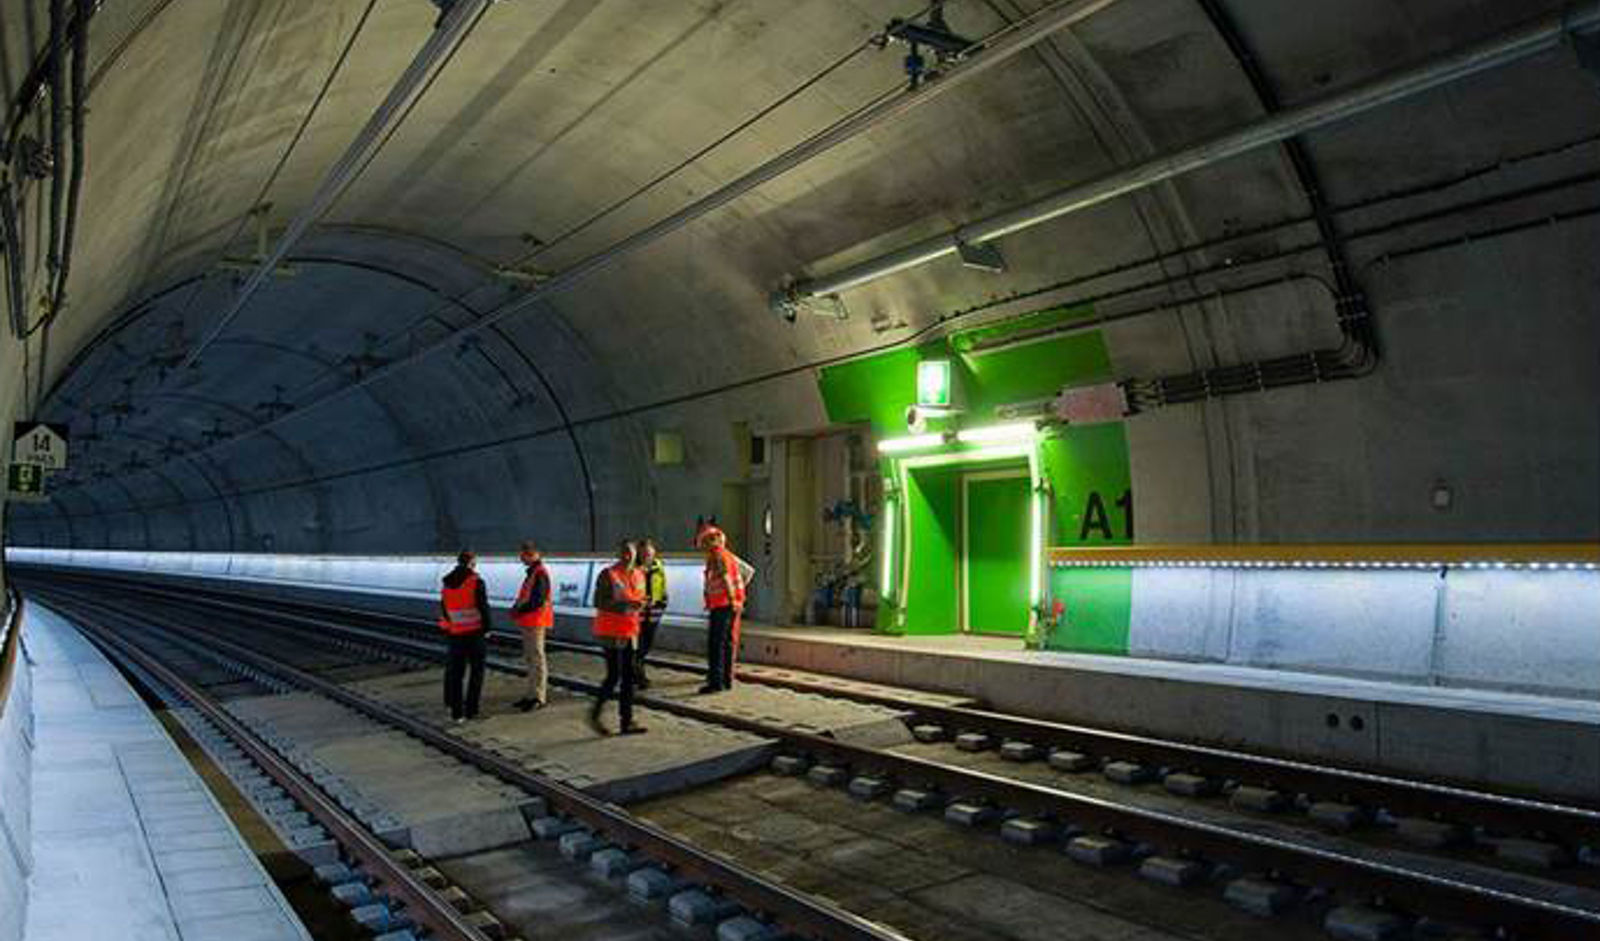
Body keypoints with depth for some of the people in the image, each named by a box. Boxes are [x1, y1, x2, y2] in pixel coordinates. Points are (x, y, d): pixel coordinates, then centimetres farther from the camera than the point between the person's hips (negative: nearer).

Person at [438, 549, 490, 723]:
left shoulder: (447, 583, 5)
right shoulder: (476, 581, -13)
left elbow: (444, 608, 13)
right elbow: (483, 607, -14)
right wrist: (487, 629, -2)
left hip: (455, 633, 5)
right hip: (475, 632, -5)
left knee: (455, 671, 11)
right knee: (477, 671, 8)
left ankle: (456, 710, 12)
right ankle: (471, 709, 7)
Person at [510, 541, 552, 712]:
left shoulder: (540, 574, -16)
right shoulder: (532, 572, 16)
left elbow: (538, 601, -23)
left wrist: (519, 610, -17)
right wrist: (516, 608, 6)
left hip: (536, 622, -11)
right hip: (528, 622, 11)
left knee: (537, 658, -6)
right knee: (530, 658, 16)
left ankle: (539, 697, -3)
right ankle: (533, 694, 25)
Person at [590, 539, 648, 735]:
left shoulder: (638, 575, 11)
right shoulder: (607, 575, -11)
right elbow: (599, 602, -17)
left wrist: (640, 605, -1)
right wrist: (625, 605, -26)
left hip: (629, 632, 7)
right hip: (610, 632, -7)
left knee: (628, 676, 7)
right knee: (614, 676, -6)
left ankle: (627, 722, 12)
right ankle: (595, 714, 14)